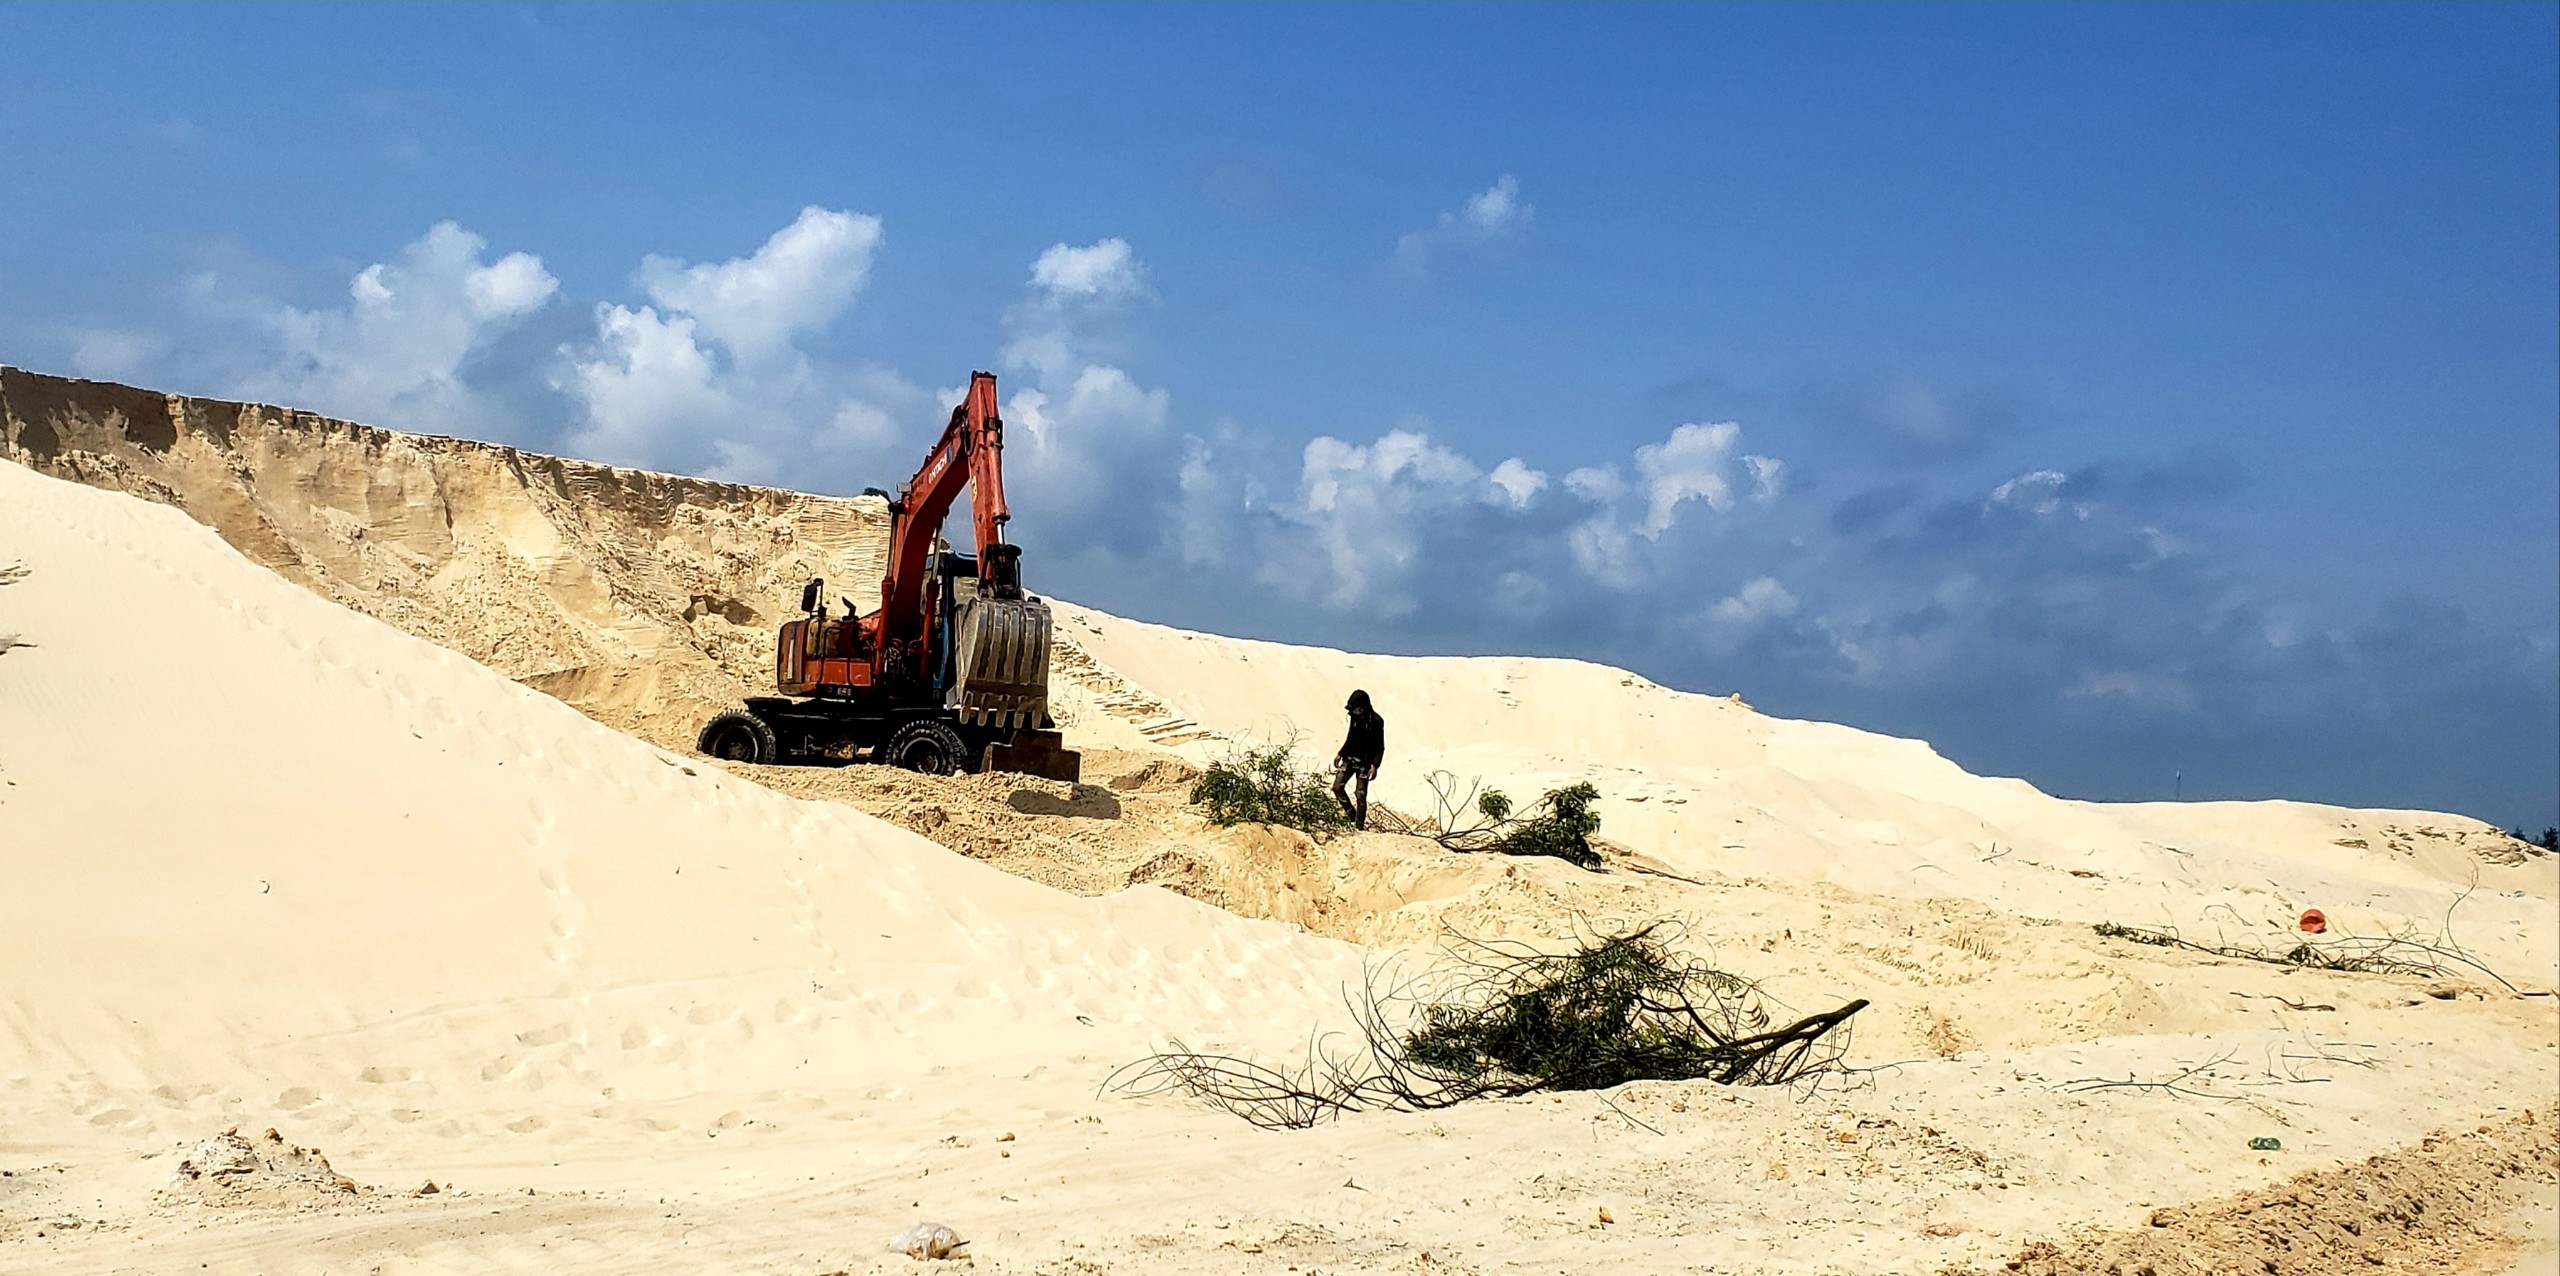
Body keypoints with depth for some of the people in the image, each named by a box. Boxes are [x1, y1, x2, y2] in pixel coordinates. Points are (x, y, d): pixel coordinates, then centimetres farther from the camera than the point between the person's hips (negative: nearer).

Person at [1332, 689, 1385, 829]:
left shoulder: (1376, 721, -14)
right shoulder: (1355, 716, 4)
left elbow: (1380, 746, -11)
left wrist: (1375, 765, -20)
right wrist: (1340, 754, 14)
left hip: (1364, 763, -6)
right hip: (1349, 758, 6)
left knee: (1360, 795, -5)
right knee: (1337, 787, -4)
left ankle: (1359, 826, 1)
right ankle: (1351, 814, 11)